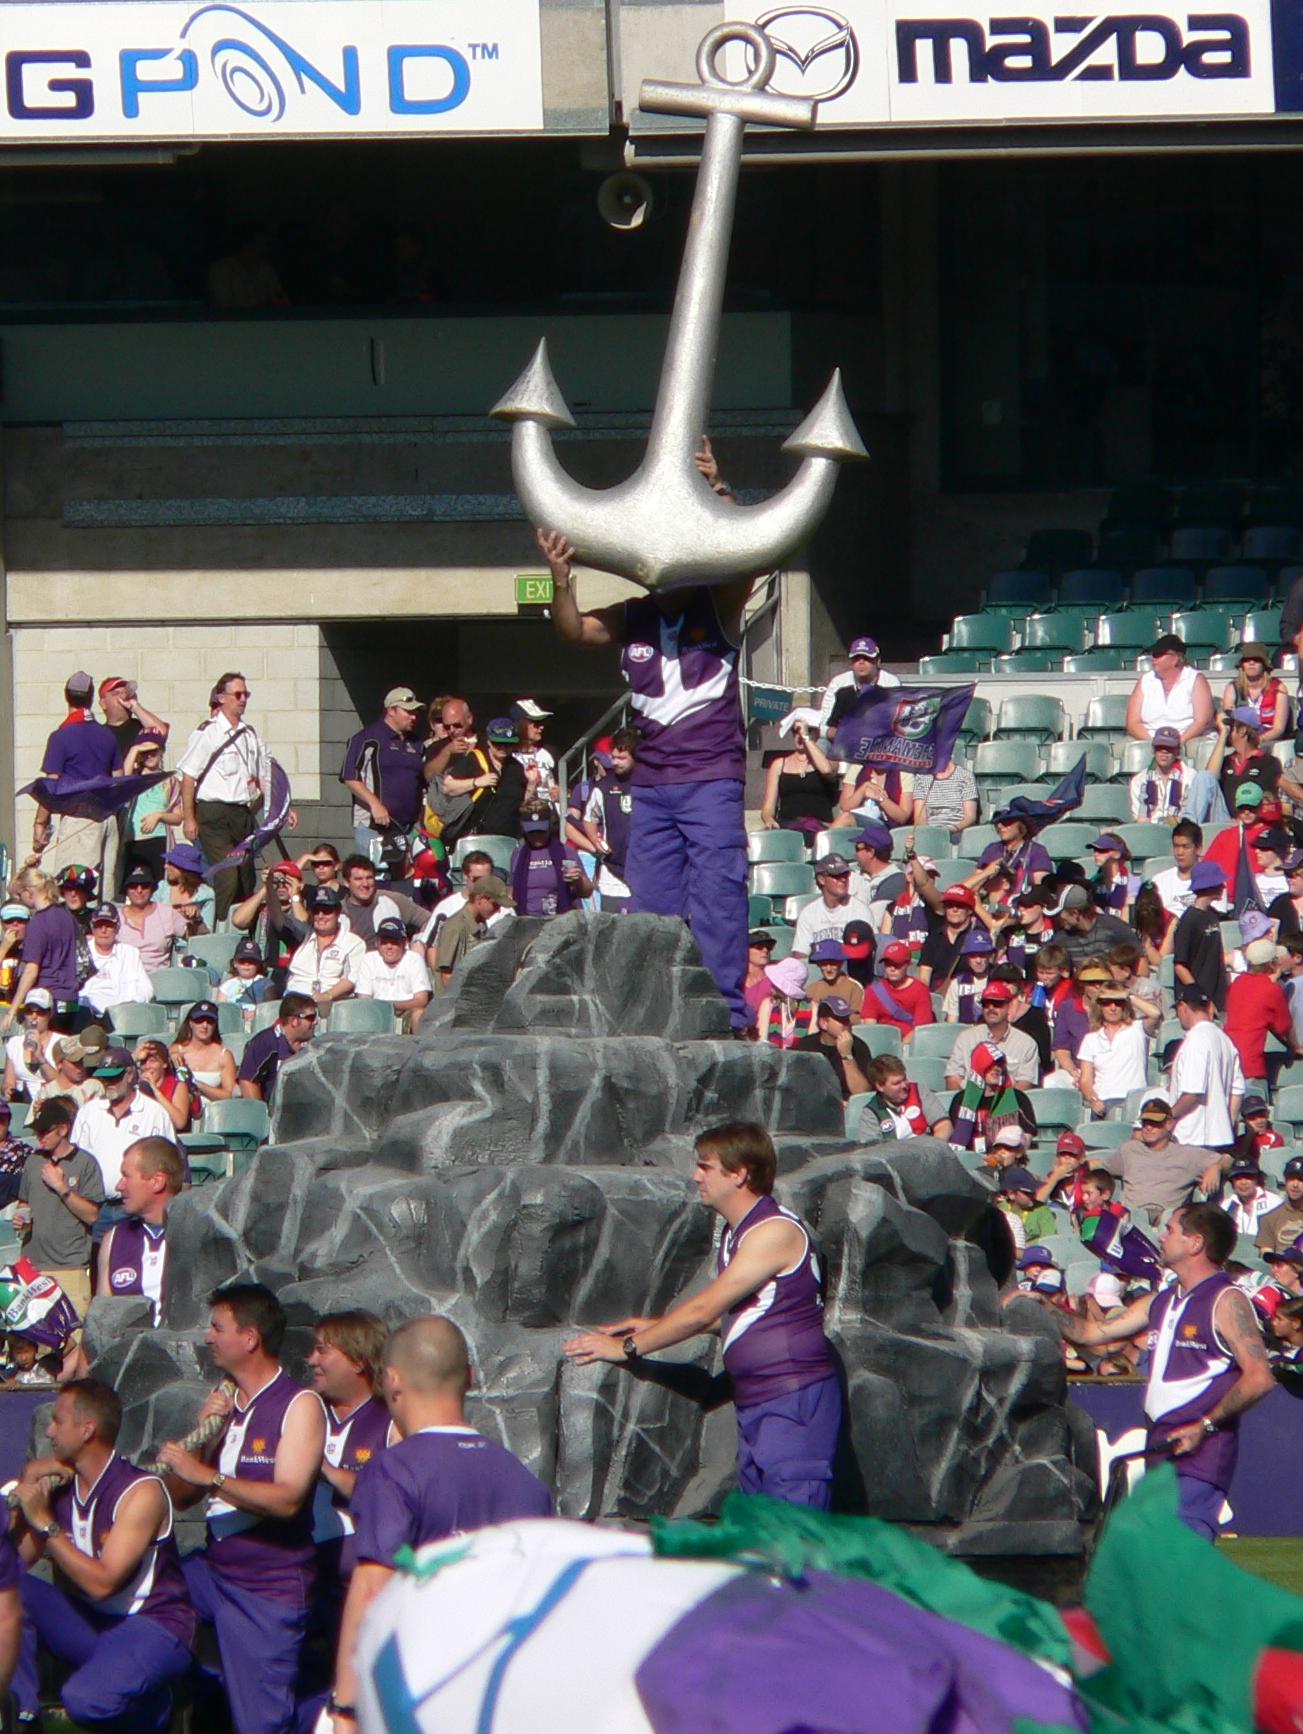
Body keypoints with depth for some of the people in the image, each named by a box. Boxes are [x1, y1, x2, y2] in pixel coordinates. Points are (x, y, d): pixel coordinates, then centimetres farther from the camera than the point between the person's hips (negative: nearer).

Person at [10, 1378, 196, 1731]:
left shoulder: (141, 1492, -15)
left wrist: (44, 1522, -20)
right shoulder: (59, 1485, 4)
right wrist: (27, 1487, -9)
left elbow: (101, 1583, -23)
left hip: (151, 1626, -6)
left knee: (85, 1700, -34)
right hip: (86, 1623, 7)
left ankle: (154, 1705, 0)